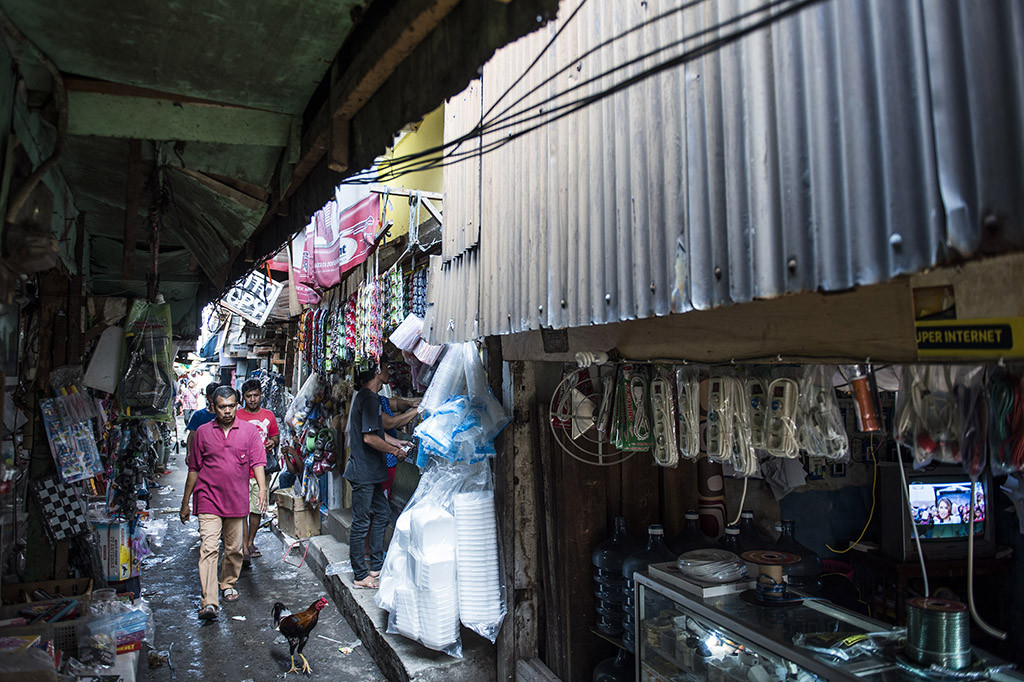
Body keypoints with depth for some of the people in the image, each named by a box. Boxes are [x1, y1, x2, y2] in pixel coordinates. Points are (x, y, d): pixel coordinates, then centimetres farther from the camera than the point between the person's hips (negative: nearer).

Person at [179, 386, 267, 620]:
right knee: (208, 548, -11)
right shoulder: (203, 432, 4)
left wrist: (262, 488, -21)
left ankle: (228, 583, 36)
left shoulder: (250, 431, 2)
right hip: (208, 499, -1)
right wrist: (185, 502, 11)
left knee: (234, 548, 12)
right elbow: (194, 469, 9)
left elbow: (258, 462, -5)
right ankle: (209, 603, -12)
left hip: (237, 501, 1)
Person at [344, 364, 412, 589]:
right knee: (361, 523, 0)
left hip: (370, 472, 11)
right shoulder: (368, 398, -18)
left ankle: (376, 567, 26)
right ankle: (361, 576, 11)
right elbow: (369, 438, -24)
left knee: (383, 513, 16)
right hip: (364, 472, -11)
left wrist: (398, 442, 18)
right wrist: (396, 451, -12)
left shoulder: (365, 396, 14)